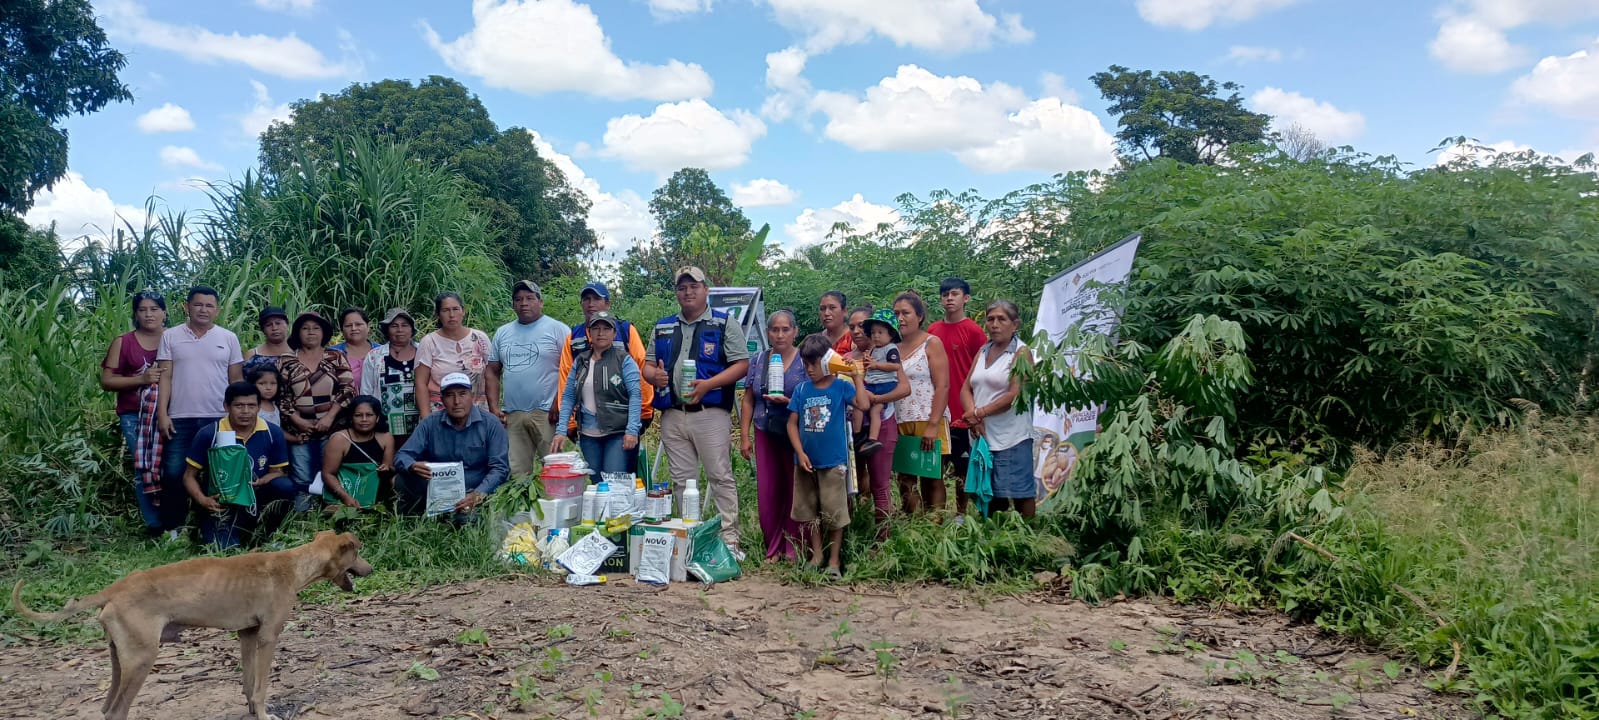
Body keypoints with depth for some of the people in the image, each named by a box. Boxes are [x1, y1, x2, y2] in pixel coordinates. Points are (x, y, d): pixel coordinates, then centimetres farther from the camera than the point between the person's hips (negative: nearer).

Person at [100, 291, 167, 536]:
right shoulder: (123, 342, 5)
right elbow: (106, 381, 3)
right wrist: (141, 379, -12)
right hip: (135, 415, 0)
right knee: (143, 470, -3)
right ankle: (154, 525, 5)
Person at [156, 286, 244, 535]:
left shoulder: (228, 338, 6)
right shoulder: (171, 336, 5)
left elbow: (236, 379, 8)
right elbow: (164, 377, 2)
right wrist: (162, 414, -5)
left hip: (219, 419, 1)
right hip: (180, 418, 0)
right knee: (174, 473, -1)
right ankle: (172, 528, 11)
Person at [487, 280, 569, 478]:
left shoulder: (558, 329, 1)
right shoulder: (502, 333, 17)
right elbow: (493, 372, 18)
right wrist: (494, 408, 7)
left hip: (547, 414, -5)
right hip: (511, 416, 5)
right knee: (516, 476, 5)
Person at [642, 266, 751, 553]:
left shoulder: (725, 325, 1)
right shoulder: (663, 327, 17)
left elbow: (742, 364, -6)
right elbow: (647, 364, 19)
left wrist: (708, 384, -18)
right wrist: (654, 375, -6)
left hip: (711, 414, -5)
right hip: (672, 415, 5)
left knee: (720, 477, -5)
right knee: (681, 481, 10)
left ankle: (730, 540, -1)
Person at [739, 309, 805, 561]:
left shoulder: (806, 361, -2)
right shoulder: (758, 362, 9)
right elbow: (748, 401, 11)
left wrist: (789, 402, -22)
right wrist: (744, 436, 6)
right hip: (765, 434, 3)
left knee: (795, 491, 0)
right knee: (767, 493, 3)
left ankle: (793, 548, 12)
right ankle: (773, 549, 14)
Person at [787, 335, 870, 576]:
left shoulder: (841, 387, -5)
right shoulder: (802, 389, 4)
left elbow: (863, 404, -22)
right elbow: (792, 423, 4)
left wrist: (856, 376, -17)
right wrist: (800, 453, -6)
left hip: (833, 461, -4)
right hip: (806, 461, 4)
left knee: (834, 513, 1)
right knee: (809, 511, 13)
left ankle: (833, 560, 13)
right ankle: (816, 555, 27)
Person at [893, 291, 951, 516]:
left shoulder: (931, 344, -2)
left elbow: (942, 386, -9)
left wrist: (933, 426, -16)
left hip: (928, 422, -5)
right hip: (900, 423, 5)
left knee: (931, 480, 1)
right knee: (905, 480, 7)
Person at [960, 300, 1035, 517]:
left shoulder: (1021, 352, -5)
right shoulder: (983, 351, 14)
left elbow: (1015, 395, -15)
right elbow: (966, 388, 10)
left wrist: (979, 413, -10)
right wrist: (973, 415, -10)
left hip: (1012, 436, -7)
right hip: (983, 434, 7)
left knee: (1020, 492, -3)